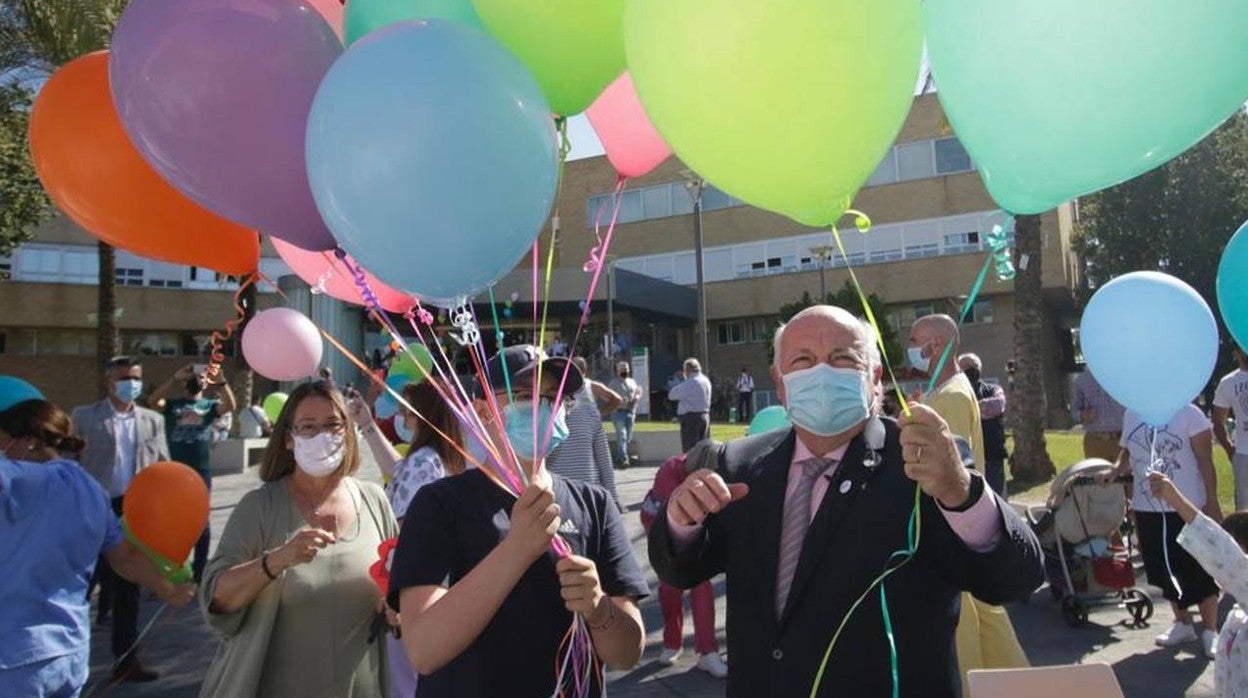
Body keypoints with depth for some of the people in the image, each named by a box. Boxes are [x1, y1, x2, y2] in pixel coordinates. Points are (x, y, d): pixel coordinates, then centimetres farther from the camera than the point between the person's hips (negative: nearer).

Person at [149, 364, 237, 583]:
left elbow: (230, 405, -11)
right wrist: (174, 377, -20)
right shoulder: (171, 405, 10)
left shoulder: (211, 405, 9)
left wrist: (221, 381, -27)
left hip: (201, 471, -1)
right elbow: (152, 401, -10)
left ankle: (200, 566, 17)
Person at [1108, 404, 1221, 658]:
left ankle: (1210, 631, 16)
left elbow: (1205, 461, -8)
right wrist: (1117, 471, -4)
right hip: (1147, 507, 5)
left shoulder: (1188, 413, -9)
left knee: (1199, 572, 2)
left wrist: (1211, 503, -10)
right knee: (1165, 570, 14)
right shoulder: (1132, 415, 6)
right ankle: (1183, 624, 31)